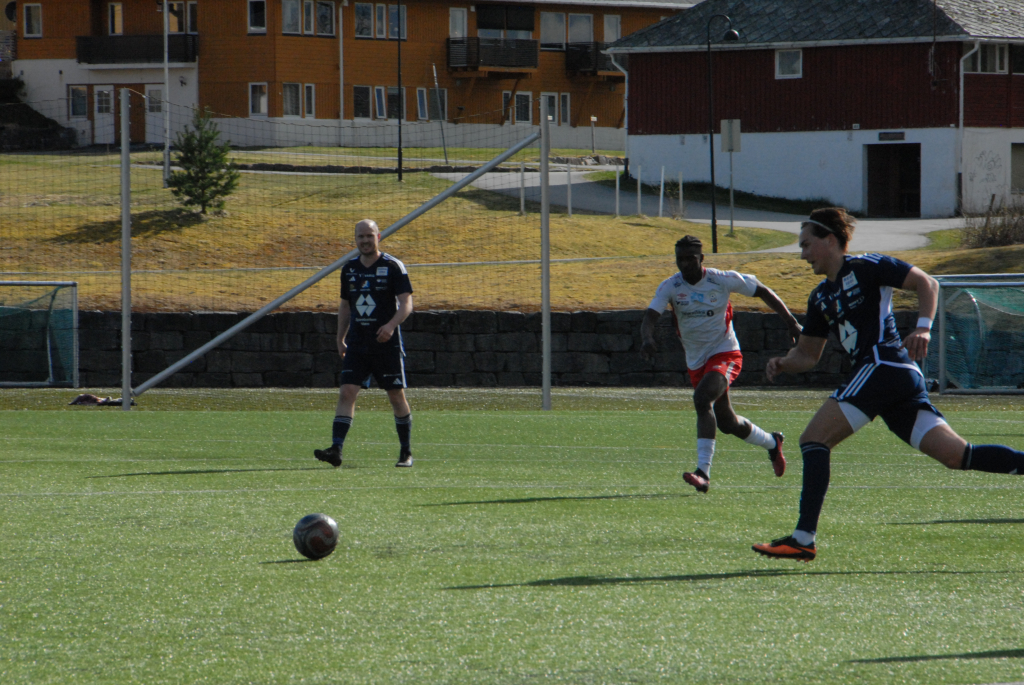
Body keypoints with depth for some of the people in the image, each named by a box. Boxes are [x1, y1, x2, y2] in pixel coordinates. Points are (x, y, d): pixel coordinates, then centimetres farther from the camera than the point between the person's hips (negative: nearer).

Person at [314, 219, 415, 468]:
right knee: (347, 392, -10)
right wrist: (340, 339, 17)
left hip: (386, 343, -4)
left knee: (396, 395, 3)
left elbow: (406, 303, -12)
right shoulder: (349, 268, 10)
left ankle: (406, 452, 17)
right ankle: (336, 449, -19)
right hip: (357, 343, 4)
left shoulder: (393, 267, -5)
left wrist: (391, 325, -29)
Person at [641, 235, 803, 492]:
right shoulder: (670, 287, -6)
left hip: (725, 355, -5)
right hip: (696, 362, 5)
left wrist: (791, 322, -1)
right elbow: (650, 316, -18)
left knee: (702, 399, -31)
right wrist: (647, 338, -41)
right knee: (726, 423, 17)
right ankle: (772, 443, 47)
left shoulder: (723, 280, -12)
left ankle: (704, 472, -35)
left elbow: (763, 292, 0)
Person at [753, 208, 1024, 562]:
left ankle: (803, 538, -18)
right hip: (904, 378, 9)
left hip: (882, 365, -9)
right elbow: (807, 353, 27)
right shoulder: (821, 297, 25)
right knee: (957, 455, 0)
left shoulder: (864, 268, 1)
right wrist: (783, 363, 6)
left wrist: (923, 329, -17)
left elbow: (927, 283, -3)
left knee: (814, 439, -12)